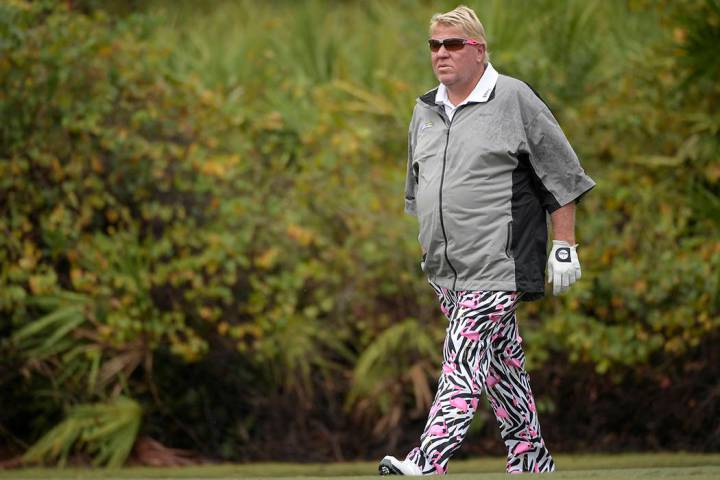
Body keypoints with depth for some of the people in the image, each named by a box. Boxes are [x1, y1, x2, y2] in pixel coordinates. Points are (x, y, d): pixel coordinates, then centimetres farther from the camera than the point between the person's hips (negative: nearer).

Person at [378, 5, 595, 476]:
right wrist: (427, 246, 27)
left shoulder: (515, 99, -4)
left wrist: (564, 248, -4)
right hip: (447, 269, 7)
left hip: (496, 262, -7)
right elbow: (418, 187, 28)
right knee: (502, 359, 11)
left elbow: (562, 176, -2)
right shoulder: (425, 110, 15)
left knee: (464, 360, -14)